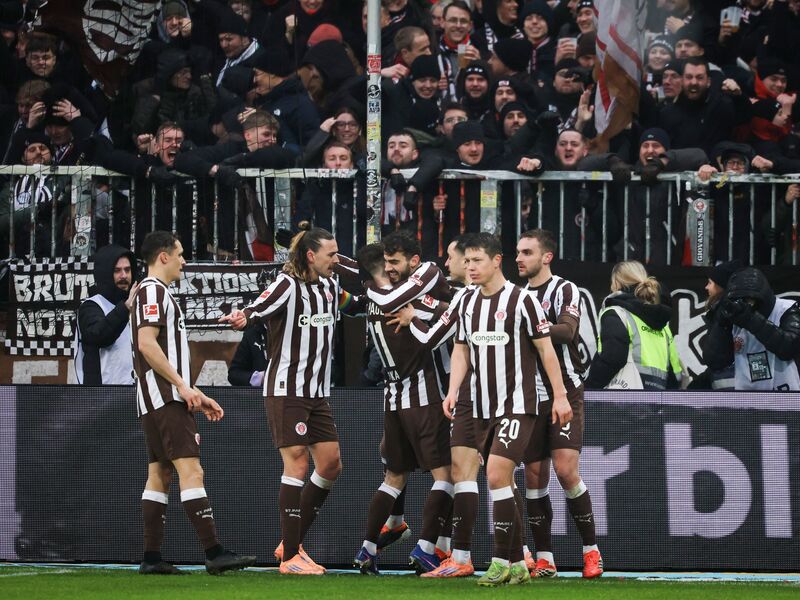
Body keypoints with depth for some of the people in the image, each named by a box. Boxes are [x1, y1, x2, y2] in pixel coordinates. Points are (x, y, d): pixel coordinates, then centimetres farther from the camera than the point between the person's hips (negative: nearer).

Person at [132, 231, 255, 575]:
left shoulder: (158, 293, 23)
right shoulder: (153, 291, -8)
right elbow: (147, 344, -20)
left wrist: (198, 397, 24)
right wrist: (182, 385, -19)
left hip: (156, 402, 11)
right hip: (165, 397, -11)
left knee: (160, 474, 8)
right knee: (191, 471, -15)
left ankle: (151, 559, 7)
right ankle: (214, 553, -22)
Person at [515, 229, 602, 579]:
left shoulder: (565, 290, -4)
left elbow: (566, 330, -22)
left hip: (564, 392, -6)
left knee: (566, 470, -15)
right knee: (534, 475, 1)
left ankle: (591, 550, -2)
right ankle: (544, 559, 6)